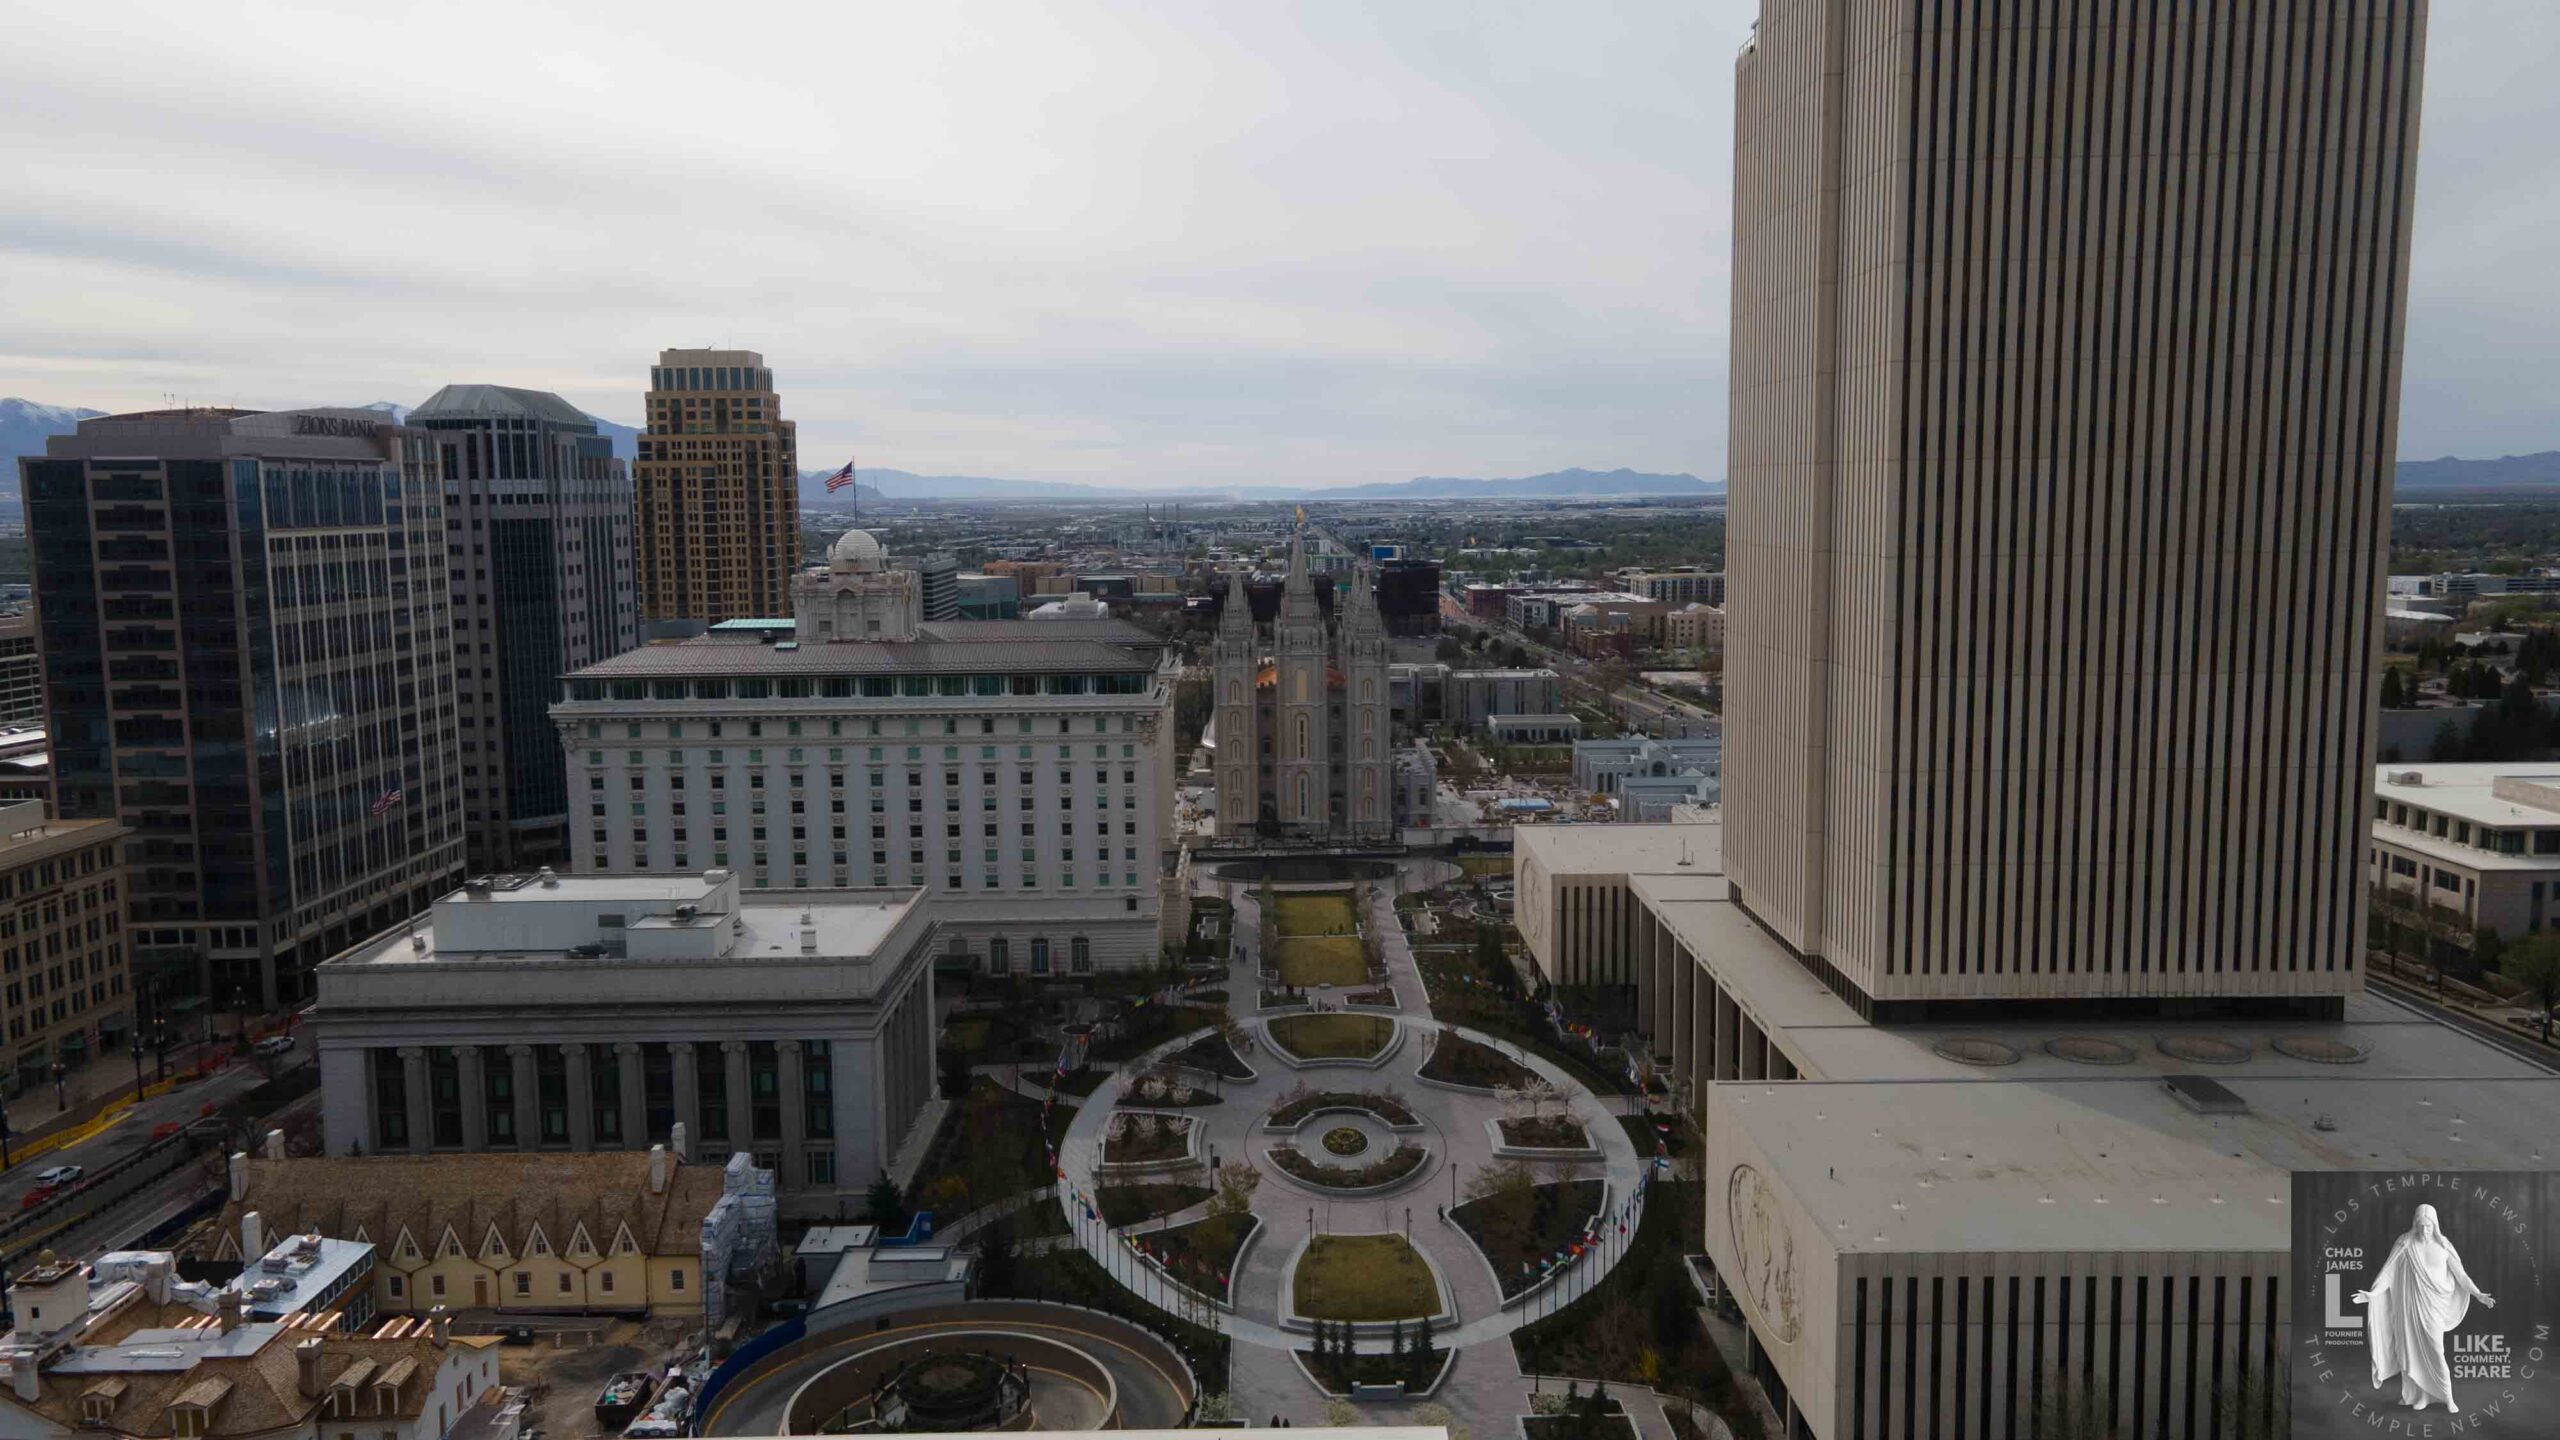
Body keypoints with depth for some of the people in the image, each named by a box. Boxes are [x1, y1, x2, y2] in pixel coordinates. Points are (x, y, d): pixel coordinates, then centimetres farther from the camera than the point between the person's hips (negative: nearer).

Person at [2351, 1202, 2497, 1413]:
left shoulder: (2443, 1245, -2)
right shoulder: (2405, 1244, -5)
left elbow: (2460, 1274, 5)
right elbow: (2389, 1272, -7)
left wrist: (2478, 1294, -5)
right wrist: (2372, 1294, -15)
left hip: (2432, 1306, 0)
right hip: (2409, 1304, 0)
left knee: (2435, 1352, -2)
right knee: (2411, 1350, 5)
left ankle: (2448, 1399, 12)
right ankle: (2418, 1394, 16)